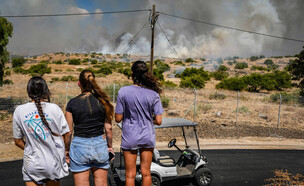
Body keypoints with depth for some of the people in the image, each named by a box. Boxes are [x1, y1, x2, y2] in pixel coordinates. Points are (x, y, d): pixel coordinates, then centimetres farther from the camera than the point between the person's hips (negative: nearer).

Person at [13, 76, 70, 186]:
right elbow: (67, 134, -6)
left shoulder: (19, 111, -4)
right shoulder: (54, 108, -9)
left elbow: (18, 141, 4)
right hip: (54, 162, 0)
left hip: (32, 164, 0)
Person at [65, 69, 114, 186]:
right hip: (100, 145, 2)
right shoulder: (102, 101, -2)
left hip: (80, 146, -2)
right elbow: (108, 128, 1)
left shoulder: (72, 103, -6)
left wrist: (66, 149, 12)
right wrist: (110, 146, 15)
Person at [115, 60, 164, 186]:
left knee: (130, 175, 13)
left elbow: (118, 119, -9)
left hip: (130, 138, -1)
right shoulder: (153, 94, -9)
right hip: (147, 137, 2)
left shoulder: (123, 92, -12)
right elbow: (158, 121, -9)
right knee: (146, 173, 17)